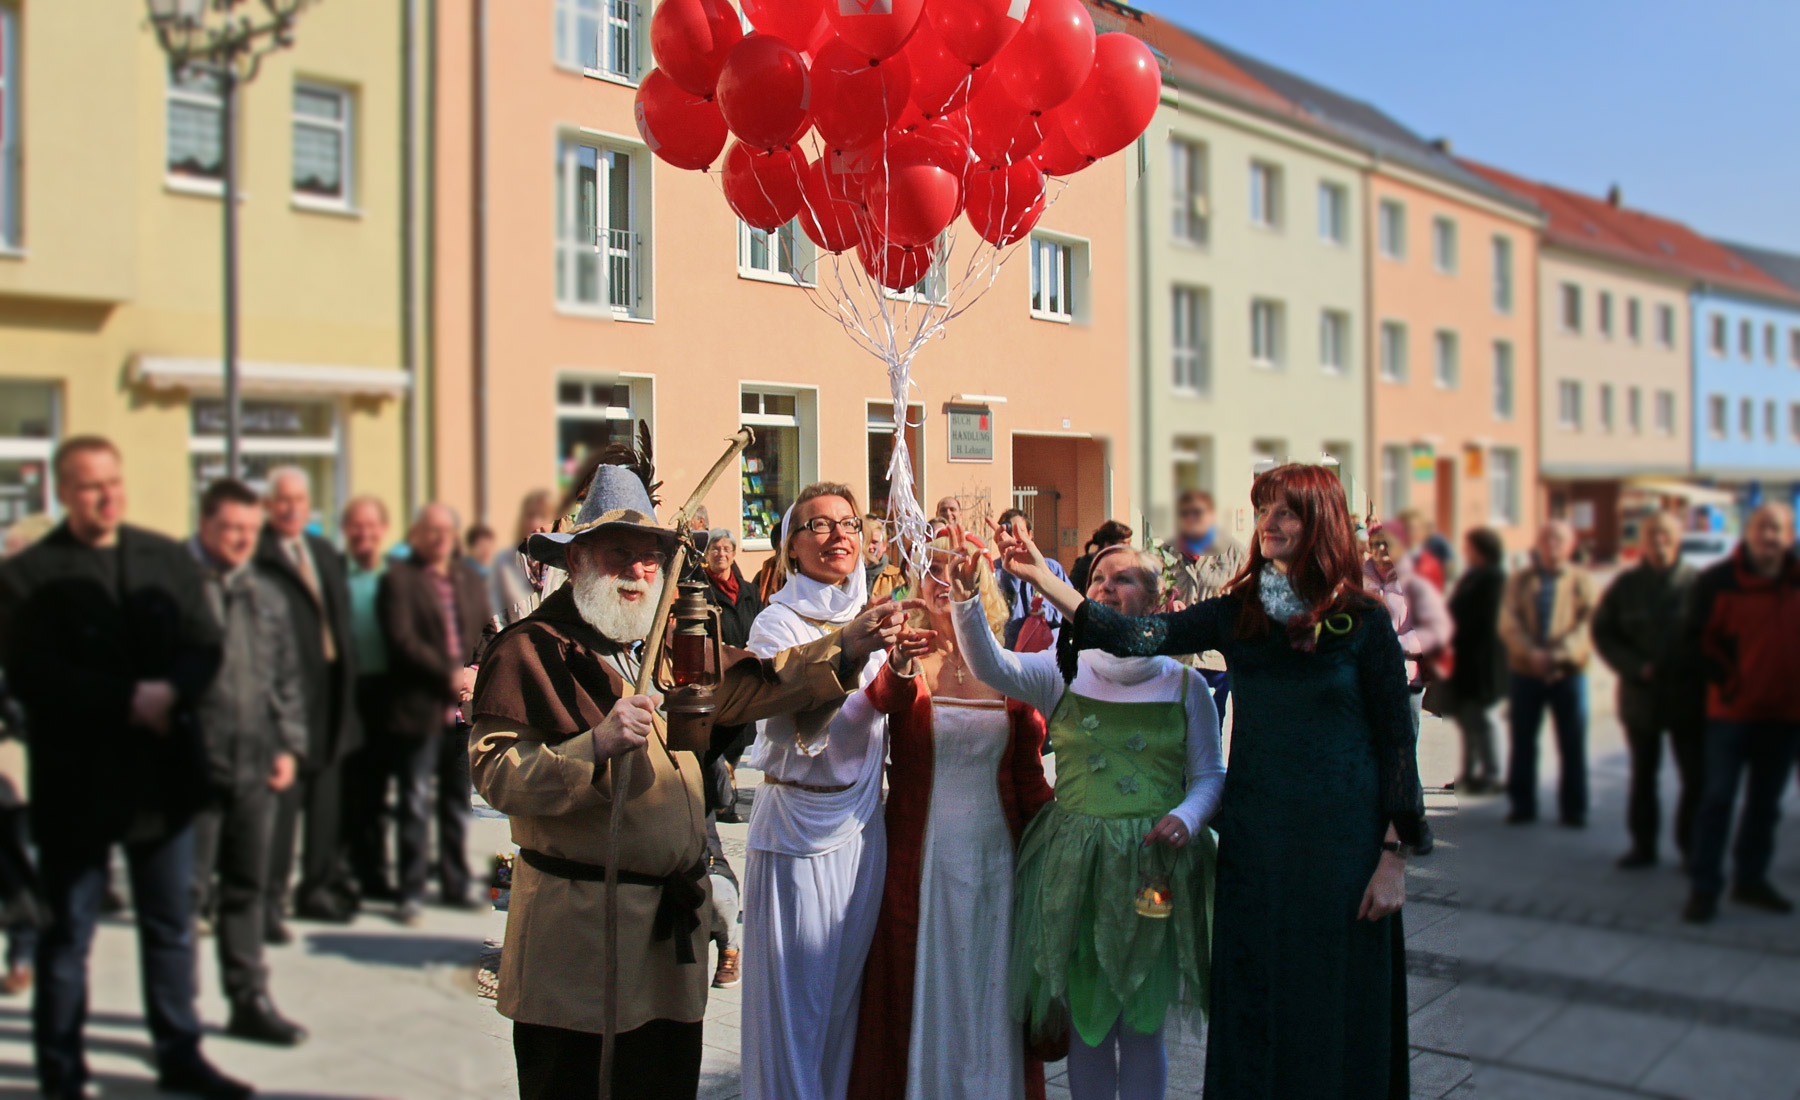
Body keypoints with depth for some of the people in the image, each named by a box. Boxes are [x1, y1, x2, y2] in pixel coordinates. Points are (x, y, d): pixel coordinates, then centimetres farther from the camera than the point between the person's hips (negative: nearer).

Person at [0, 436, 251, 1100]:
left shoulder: (169, 560, 7)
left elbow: (205, 648, 3)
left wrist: (170, 693, -17)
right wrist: (127, 701, -20)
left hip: (163, 773, 4)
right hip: (76, 779, -4)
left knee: (172, 925, 13)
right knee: (69, 933, 8)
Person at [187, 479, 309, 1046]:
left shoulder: (267, 594, 13)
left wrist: (288, 744, 10)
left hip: (256, 765, 5)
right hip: (193, 764, -5)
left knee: (247, 888, 13)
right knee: (187, 889, 1)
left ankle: (250, 1001, 22)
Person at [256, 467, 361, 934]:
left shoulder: (326, 554, 17)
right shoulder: (256, 555, -8)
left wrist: (345, 682, 12)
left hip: (328, 691, 8)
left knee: (325, 794, 15)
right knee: (281, 795, -5)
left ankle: (318, 887, 26)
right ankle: (270, 899, 3)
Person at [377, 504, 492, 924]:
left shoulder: (470, 579, 16)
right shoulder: (399, 578, -2)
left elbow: (489, 634, 13)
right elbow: (403, 641, -11)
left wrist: (477, 674, -5)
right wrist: (449, 675, -16)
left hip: (465, 709, 5)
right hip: (420, 709, -5)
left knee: (458, 804, 12)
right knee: (416, 804, -1)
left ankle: (455, 885, 21)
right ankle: (412, 892, 7)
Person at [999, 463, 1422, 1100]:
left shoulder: (1363, 621, -5)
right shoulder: (1236, 613, 4)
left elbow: (1397, 739, -4)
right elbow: (1137, 638, -8)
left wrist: (1394, 859, -8)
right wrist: (1041, 576, -16)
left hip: (1342, 840, -3)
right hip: (1254, 835, 3)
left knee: (1335, 1011, 6)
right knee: (1251, 1006, 10)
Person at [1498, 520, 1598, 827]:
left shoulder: (1582, 580, 4)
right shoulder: (1520, 580, 8)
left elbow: (1586, 626, -6)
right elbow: (1509, 623, -2)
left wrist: (1557, 655, -20)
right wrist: (1531, 653, -18)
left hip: (1568, 673, -1)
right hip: (1526, 672, 1)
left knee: (1573, 745, 4)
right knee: (1522, 743, 6)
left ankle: (1574, 809, 14)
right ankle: (1523, 806, 16)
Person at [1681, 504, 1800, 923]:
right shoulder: (1718, 581, -5)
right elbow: (1699, 641, -5)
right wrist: (1729, 682, -13)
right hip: (1733, 711, -4)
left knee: (1765, 802, 13)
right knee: (1718, 798, -2)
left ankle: (1750, 879, 26)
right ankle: (1704, 887, 3)